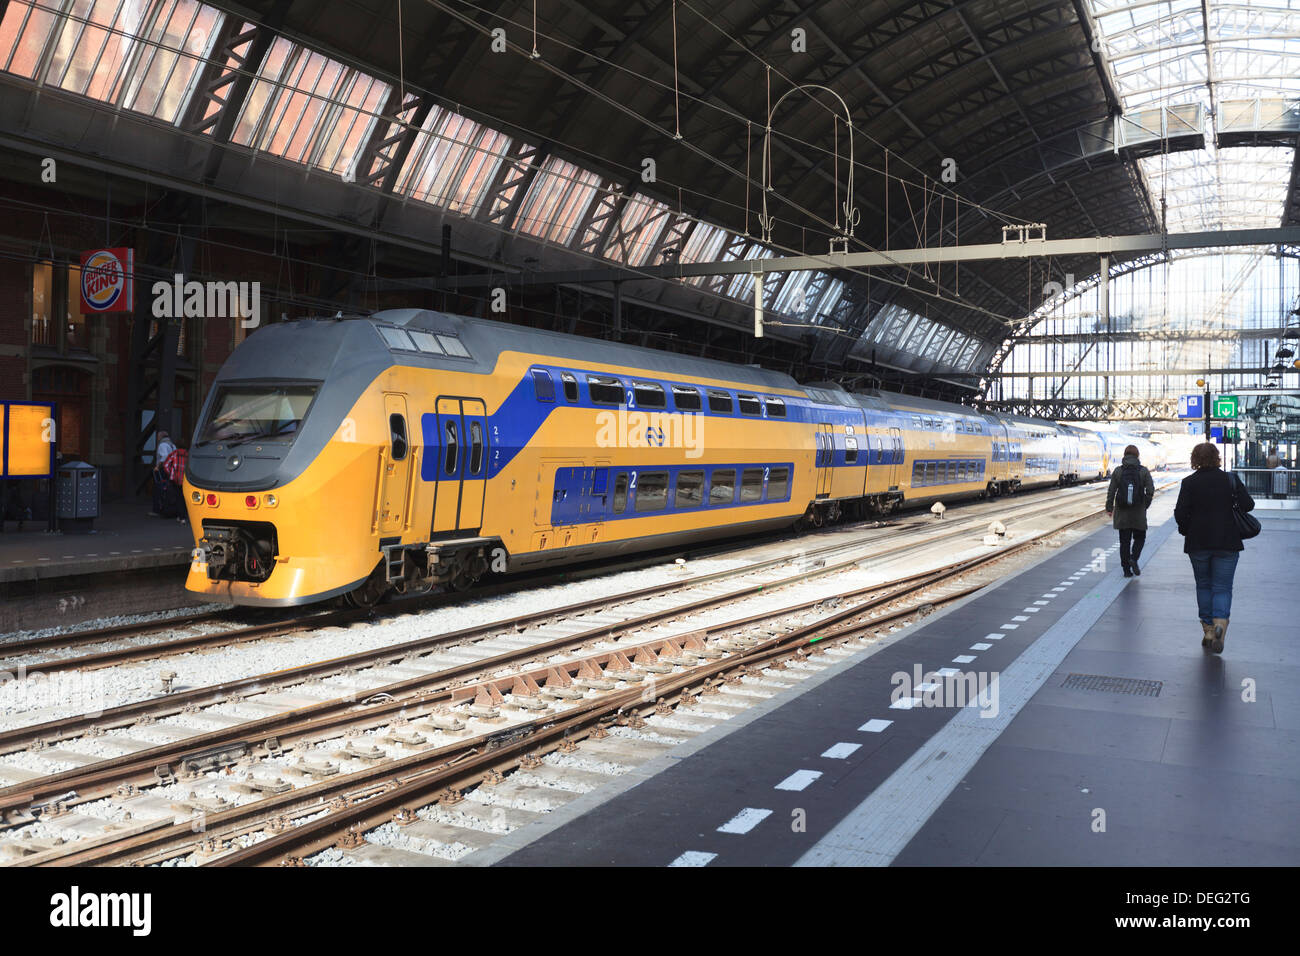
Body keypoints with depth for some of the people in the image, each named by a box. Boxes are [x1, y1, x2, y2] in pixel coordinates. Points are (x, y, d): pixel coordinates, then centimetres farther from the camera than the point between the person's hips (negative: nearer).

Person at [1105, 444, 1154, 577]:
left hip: (1122, 513, 1)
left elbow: (1111, 491, -4)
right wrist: (1146, 505, 9)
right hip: (1139, 513, -1)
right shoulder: (1143, 471, -4)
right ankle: (1133, 558, -9)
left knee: (1124, 541, 8)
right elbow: (1150, 490, -6)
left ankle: (1126, 569, 8)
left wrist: (1109, 508, 5)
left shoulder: (1118, 471, -4)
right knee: (1139, 537, 16)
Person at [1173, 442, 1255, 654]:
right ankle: (1220, 622, -19)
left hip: (1198, 543, 0)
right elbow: (1248, 504, -7)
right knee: (1222, 587, 5)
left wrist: (1186, 529, 8)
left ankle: (1207, 629, 15)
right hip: (1227, 542, 0)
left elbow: (1180, 513, -9)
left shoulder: (1189, 483, -4)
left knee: (1203, 585, 15)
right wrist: (1230, 507, 13)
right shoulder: (1231, 479, -2)